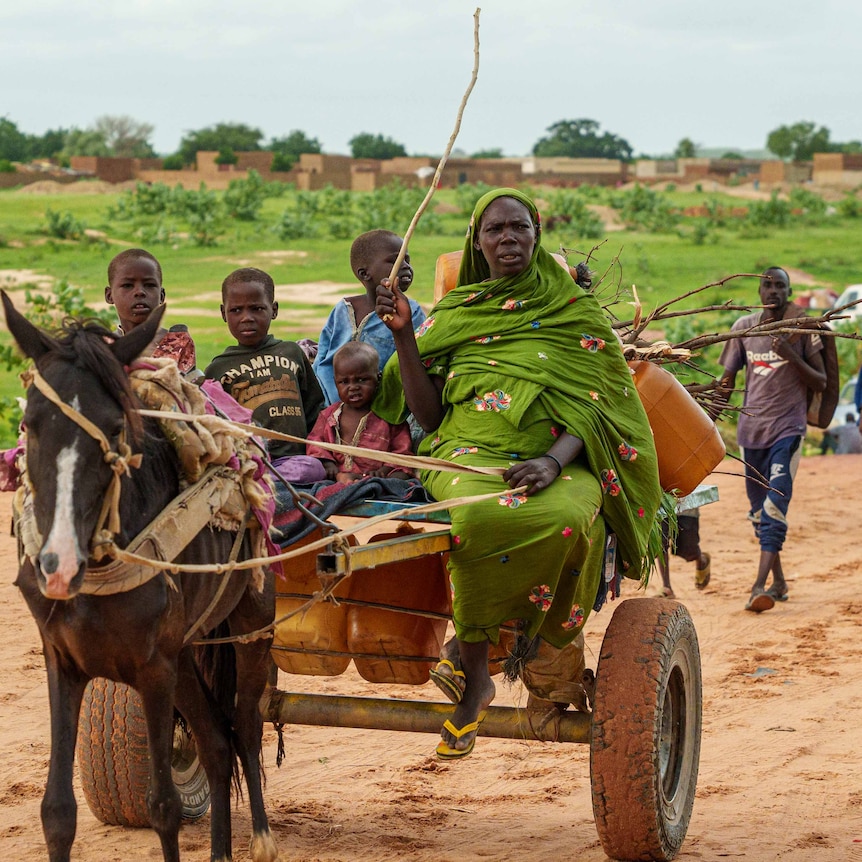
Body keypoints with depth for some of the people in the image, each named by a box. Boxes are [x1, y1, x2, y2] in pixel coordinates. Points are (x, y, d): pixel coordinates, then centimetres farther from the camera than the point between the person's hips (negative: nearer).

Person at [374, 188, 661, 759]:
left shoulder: (578, 313, 13)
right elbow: (427, 413, 11)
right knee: (482, 517, -39)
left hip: (557, 460, 0)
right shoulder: (452, 314, 18)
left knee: (570, 519, -39)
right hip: (468, 452, 0)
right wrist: (402, 334, 0)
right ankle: (473, 672, -20)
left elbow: (596, 407, 1)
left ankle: (548, 637, -9)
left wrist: (554, 460, -18)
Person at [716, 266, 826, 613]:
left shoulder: (802, 328, -2)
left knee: (776, 503, -16)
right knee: (758, 507, 9)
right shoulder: (744, 327, 7)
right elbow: (727, 377, 12)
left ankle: (760, 586, -25)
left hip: (788, 428, -4)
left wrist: (791, 356, -17)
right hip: (750, 428, 4)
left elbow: (821, 383, -2)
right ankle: (778, 580, 23)